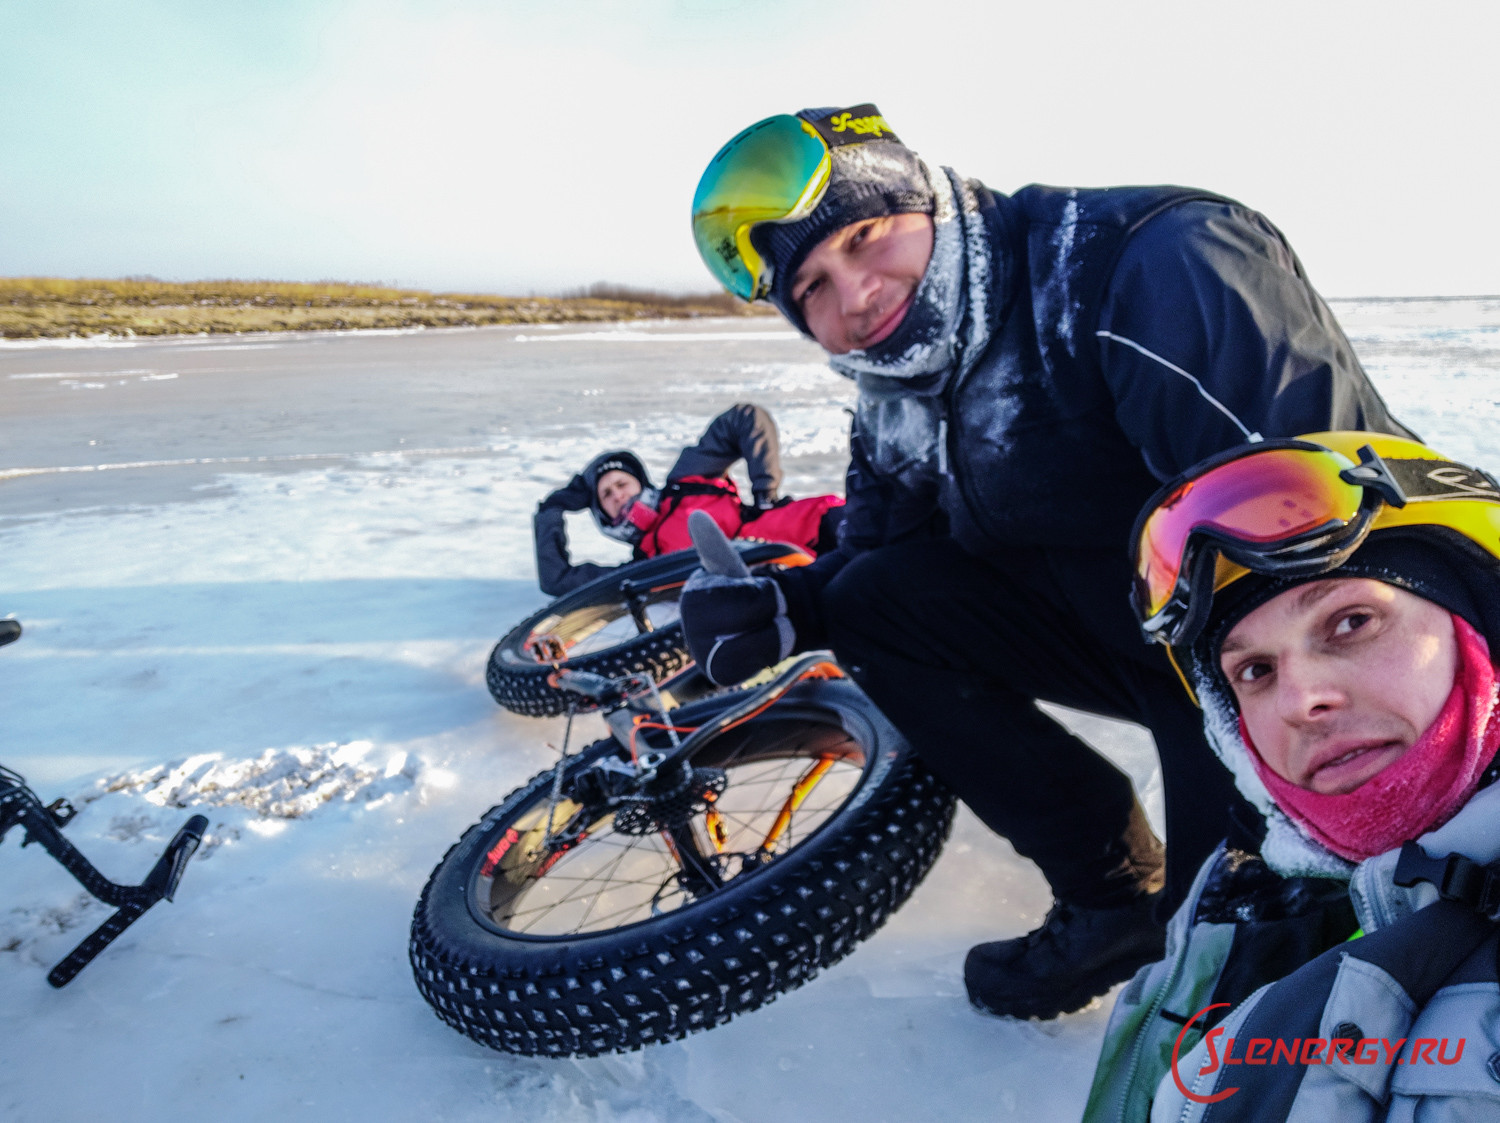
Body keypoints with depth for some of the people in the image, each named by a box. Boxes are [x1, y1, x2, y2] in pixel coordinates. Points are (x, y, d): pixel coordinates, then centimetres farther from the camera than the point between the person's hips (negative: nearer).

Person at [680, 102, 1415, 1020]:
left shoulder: (1162, 270, -26)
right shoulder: (903, 404, -1)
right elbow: (876, 547, 9)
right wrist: (786, 608, -13)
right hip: (1128, 631, 7)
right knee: (874, 603, -7)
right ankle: (1115, 892, 3)